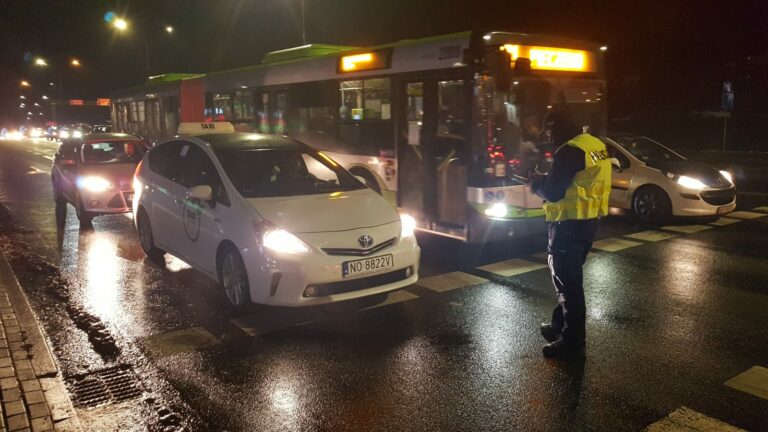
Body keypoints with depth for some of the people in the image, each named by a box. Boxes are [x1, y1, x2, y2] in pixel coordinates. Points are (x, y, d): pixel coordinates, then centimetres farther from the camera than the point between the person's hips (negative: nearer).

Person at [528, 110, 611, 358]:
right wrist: (546, 179, 11)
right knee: (567, 276, 21)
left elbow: (553, 192, -21)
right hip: (588, 219, 10)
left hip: (571, 223, -10)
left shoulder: (570, 151, -19)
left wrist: (537, 184, -1)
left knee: (567, 279, -1)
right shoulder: (595, 144, 11)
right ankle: (560, 325, 33)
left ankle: (573, 341, 7)